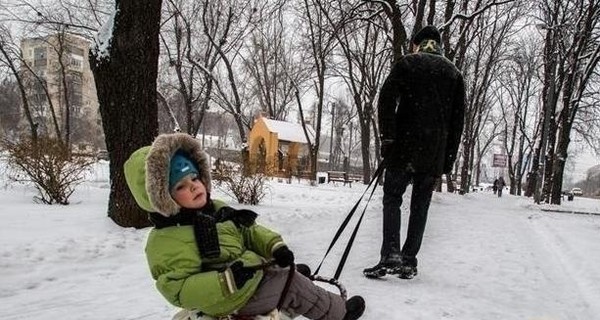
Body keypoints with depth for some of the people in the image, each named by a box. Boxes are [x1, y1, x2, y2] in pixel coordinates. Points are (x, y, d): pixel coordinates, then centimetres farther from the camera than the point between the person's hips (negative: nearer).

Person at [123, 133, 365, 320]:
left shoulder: (216, 208, 3)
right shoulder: (165, 241, -23)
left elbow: (249, 230, 10)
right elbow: (179, 291, -28)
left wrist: (275, 246, -7)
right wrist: (227, 281, -36)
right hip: (239, 297, -8)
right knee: (293, 286, -3)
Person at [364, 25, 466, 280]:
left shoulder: (407, 63, 5)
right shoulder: (454, 73, 16)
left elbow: (387, 99, -9)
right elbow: (458, 119, 12)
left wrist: (387, 136, -9)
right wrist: (449, 158, 13)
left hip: (404, 146, -3)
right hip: (435, 153, 3)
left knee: (392, 198, 2)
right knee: (420, 205, 8)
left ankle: (390, 255, -11)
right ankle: (409, 261, 10)